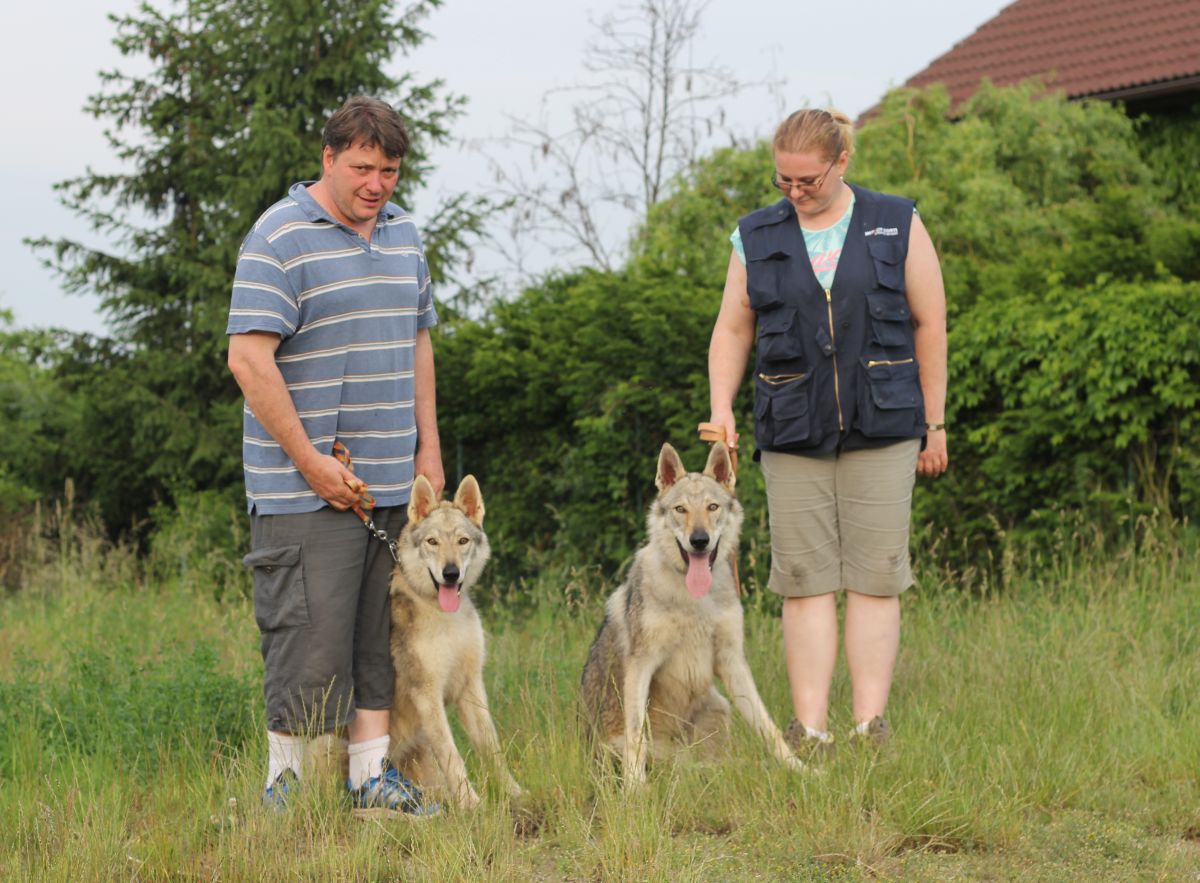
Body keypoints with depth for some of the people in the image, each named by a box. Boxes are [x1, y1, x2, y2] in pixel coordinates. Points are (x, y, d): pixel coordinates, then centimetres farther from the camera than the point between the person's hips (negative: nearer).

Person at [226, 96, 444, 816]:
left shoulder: (403, 233, 13)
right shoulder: (280, 237, -10)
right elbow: (249, 359, -15)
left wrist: (429, 448, 14)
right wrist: (312, 461, -16)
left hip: (392, 481, 7)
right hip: (307, 486, -7)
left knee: (381, 633, 9)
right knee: (311, 633, -6)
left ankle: (372, 774, 17)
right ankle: (284, 784, 4)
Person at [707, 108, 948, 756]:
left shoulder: (897, 226, 3)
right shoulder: (758, 238, 8)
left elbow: (929, 323, 5)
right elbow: (732, 330, 12)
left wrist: (935, 424, 3)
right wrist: (721, 409, -3)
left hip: (881, 430, -1)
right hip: (794, 433, 1)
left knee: (875, 574, -2)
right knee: (805, 578, -2)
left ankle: (871, 727, 0)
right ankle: (809, 731, -2)